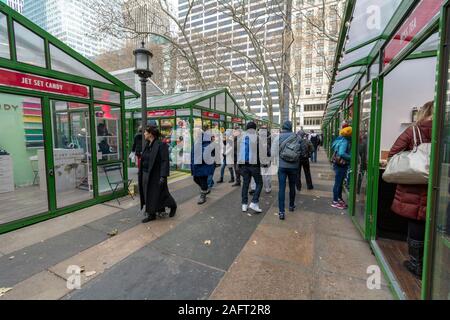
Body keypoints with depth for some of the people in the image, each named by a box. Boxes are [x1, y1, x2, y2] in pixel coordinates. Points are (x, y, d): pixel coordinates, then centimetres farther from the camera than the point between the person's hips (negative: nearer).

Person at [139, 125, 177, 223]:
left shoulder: (161, 145, -15)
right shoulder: (147, 145, 9)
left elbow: (165, 161, -19)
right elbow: (143, 160, 15)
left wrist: (163, 176, -23)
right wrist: (140, 173, 17)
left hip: (156, 176, -7)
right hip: (145, 175, 8)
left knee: (160, 194, 6)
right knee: (148, 195, 12)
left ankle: (173, 206, 31)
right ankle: (151, 214, 26)